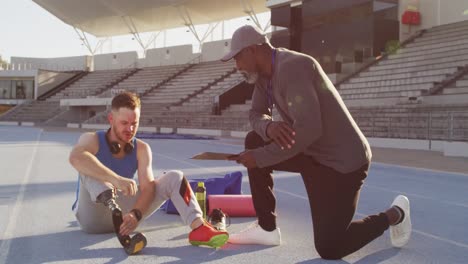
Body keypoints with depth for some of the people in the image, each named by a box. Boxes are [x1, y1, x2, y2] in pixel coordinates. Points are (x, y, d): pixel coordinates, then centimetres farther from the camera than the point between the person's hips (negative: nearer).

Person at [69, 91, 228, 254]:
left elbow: (148, 187, -16)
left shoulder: (141, 149, -1)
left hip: (123, 214, 3)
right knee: (90, 168, -28)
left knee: (174, 178, -10)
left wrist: (136, 214, -38)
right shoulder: (92, 140, -10)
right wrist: (116, 179, -50)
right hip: (92, 218, -3)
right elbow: (76, 158, -36)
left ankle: (199, 229, -31)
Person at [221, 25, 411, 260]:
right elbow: (257, 114, 7)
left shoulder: (293, 67, -25)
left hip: (343, 161, -9)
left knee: (328, 249, -6)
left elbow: (309, 129, -32)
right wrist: (269, 127, -18)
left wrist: (260, 158, -24)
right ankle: (267, 228, 10)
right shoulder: (264, 73, 4)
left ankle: (394, 215, 19)